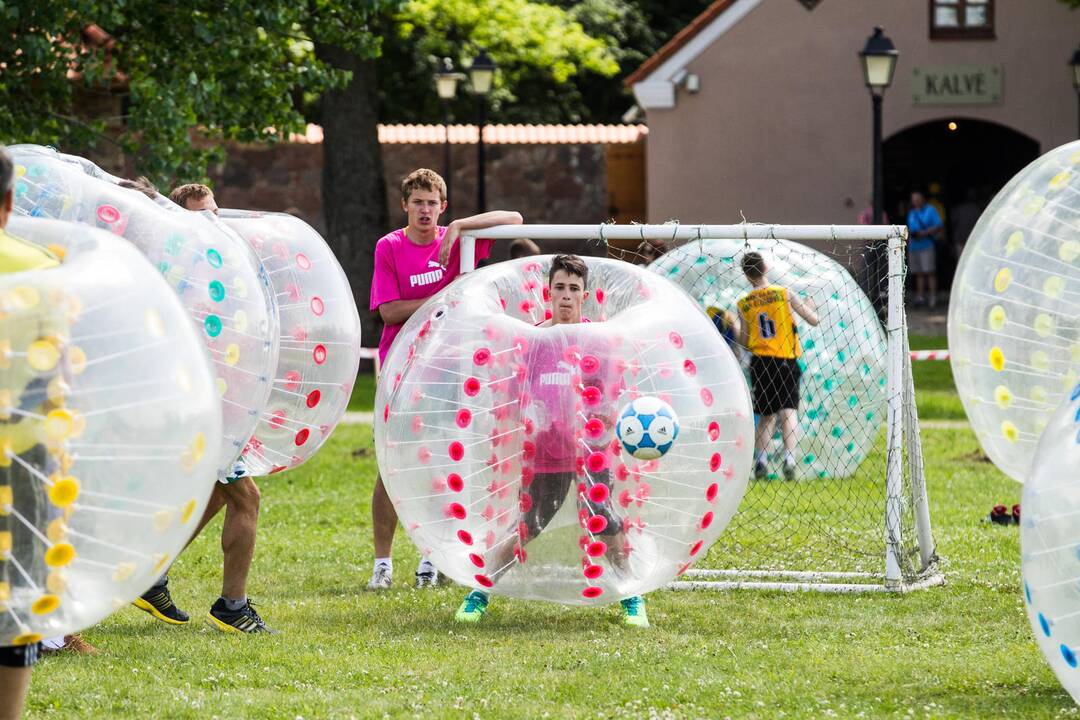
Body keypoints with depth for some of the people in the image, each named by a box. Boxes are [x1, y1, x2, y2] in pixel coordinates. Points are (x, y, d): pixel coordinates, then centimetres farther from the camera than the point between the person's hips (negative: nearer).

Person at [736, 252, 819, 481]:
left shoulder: (744, 304, 3)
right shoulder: (784, 294, -3)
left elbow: (744, 342, 4)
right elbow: (813, 320, 0)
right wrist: (810, 306, 22)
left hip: (759, 362, 3)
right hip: (785, 360, -3)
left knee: (766, 415, 15)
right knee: (787, 410, -8)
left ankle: (760, 461, 10)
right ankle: (789, 458, -26)